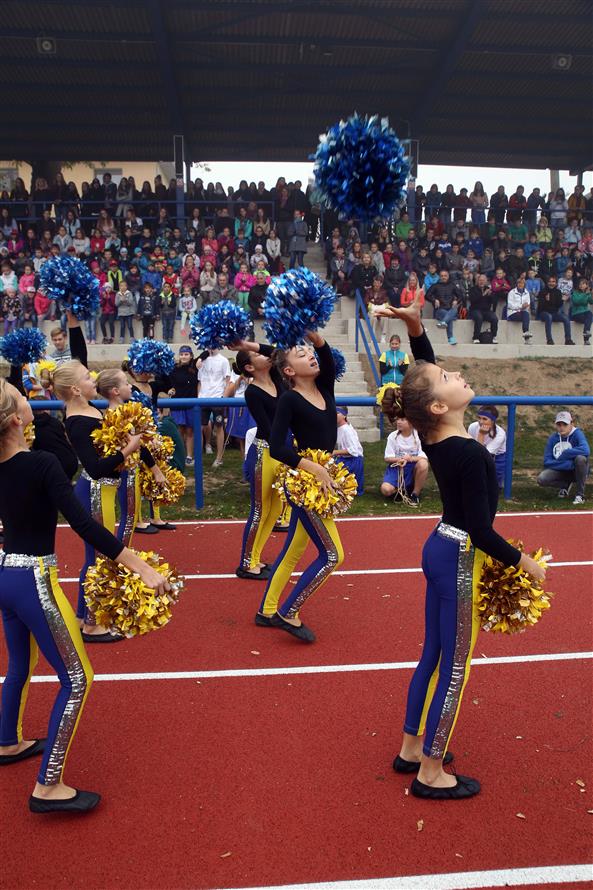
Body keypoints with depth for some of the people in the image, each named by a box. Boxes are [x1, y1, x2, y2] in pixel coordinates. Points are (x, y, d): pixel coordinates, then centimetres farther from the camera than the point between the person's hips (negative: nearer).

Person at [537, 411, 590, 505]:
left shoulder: (577, 434, -15)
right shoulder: (553, 438, -5)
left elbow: (586, 451, -37)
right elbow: (547, 462, -12)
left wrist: (564, 454, -26)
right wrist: (568, 464, -27)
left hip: (576, 471, -3)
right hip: (560, 471, 3)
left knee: (580, 458, -36)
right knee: (541, 479, -25)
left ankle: (580, 494, -18)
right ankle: (566, 484, 9)